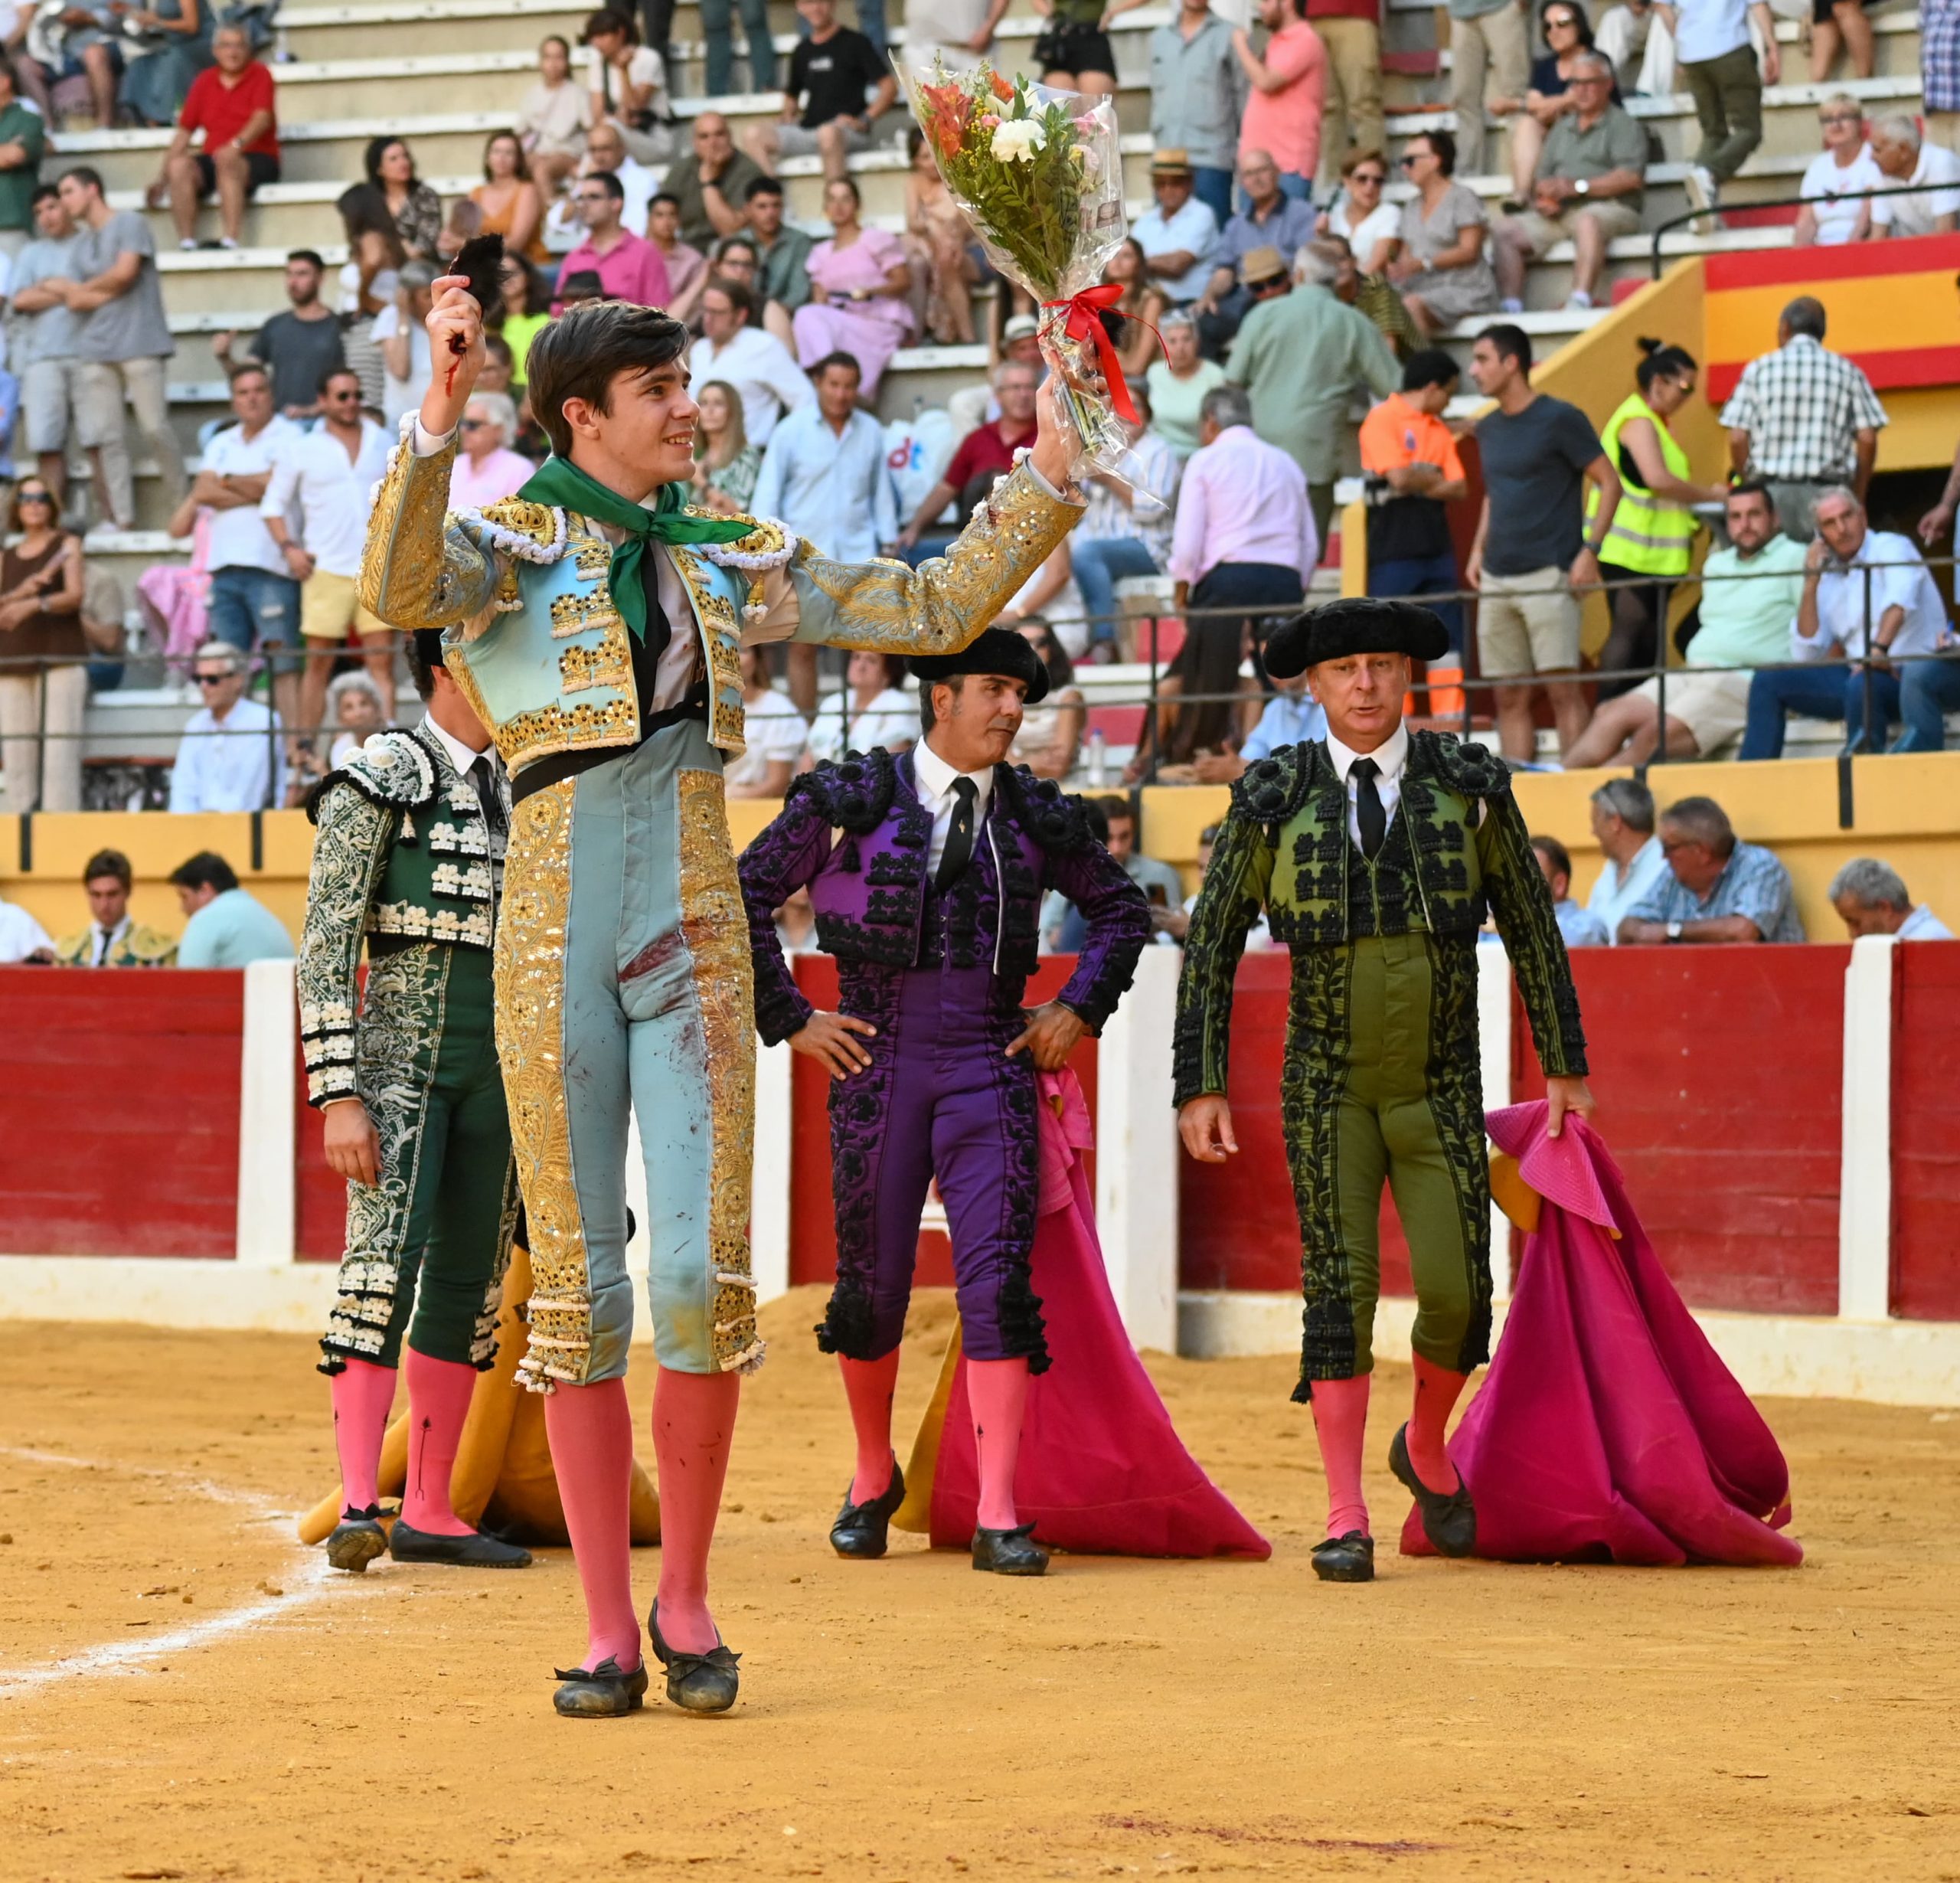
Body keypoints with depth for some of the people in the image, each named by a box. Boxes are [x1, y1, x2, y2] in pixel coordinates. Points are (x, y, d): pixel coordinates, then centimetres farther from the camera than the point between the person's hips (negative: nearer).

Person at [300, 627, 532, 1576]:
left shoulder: (514, 792, 14)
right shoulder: (376, 783, -7)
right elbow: (326, 950, -11)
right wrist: (337, 1098, -19)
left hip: (494, 1073, 7)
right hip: (400, 1063, -7)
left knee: (469, 1287, 7)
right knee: (384, 1266, -18)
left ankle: (429, 1513, 13)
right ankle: (357, 1509, -23)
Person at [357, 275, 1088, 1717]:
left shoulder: (733, 561, 15)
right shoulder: (509, 545, 2)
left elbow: (933, 610, 16)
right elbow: (399, 589, -21)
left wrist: (1047, 477, 9)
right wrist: (439, 419, -34)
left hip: (695, 936, 3)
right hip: (555, 932, -3)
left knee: (706, 1278, -6)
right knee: (581, 1290, 0)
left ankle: (687, 1599, 11)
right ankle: (611, 1631, 7)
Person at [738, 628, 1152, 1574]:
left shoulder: (1033, 814, 7)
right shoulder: (853, 798, -2)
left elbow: (1120, 909, 21)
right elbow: (744, 895, 3)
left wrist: (1078, 1007, 8)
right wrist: (790, 1019, 0)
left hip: (990, 1065, 1)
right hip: (877, 1061, -1)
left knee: (998, 1280, -12)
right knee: (872, 1284, 7)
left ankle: (998, 1520, -13)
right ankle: (874, 1480, 31)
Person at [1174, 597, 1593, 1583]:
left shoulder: (1470, 785, -4)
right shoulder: (1275, 800, -6)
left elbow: (1532, 927, 5)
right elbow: (1210, 946, 0)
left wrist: (1565, 1066, 6)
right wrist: (1200, 1088, -5)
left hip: (1441, 1094, 1)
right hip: (1328, 1090, -1)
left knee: (1457, 1293, -8)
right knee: (1340, 1290, -10)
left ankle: (1426, 1449, 23)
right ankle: (1347, 1523, -6)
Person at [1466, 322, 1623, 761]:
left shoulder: (1559, 420, -5)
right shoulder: (1489, 429, 15)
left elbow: (1609, 483, -5)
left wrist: (1590, 551, -13)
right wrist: (1479, 550, 13)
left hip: (1549, 574, -7)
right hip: (1497, 578, 7)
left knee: (1561, 687, -11)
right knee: (1509, 696, 5)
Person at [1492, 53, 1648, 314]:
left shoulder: (1622, 125, 5)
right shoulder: (1562, 128, 26)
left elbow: (1631, 177, -9)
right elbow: (1543, 176, 23)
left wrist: (1578, 187, -15)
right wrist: (1541, 197, -2)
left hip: (1608, 208, -6)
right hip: (1559, 213, 6)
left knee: (1588, 221, -40)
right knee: (1505, 230, -15)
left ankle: (1579, 303, -55)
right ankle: (1510, 309, -26)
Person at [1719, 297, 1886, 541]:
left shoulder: (1759, 369, 7)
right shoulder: (1847, 372, 8)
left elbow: (1737, 438, 0)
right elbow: (1867, 439, 2)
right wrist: (1857, 498, 10)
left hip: (1771, 493, 0)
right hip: (1827, 493, 0)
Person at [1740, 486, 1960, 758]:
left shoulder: (1890, 547, 0)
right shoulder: (1828, 579, 18)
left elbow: (1901, 596, -22)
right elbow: (1806, 655, 8)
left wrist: (1880, 648, -37)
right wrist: (1810, 583, 4)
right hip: (1862, 674, 7)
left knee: (1863, 684, -39)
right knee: (1769, 681, -2)